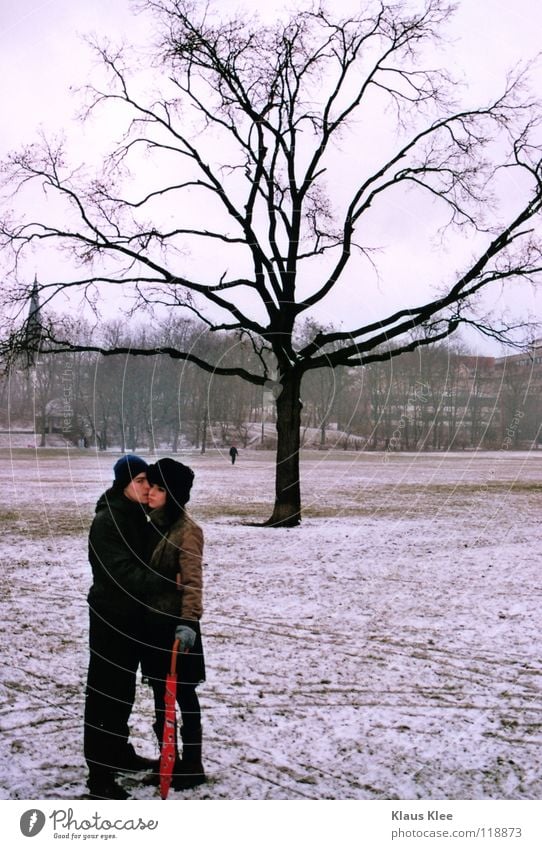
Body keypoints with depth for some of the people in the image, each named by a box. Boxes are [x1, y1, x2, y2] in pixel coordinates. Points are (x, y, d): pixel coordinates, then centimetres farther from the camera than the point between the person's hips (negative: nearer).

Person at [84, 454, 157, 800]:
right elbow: (122, 571, -27)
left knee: (124, 689, 20)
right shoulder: (107, 520, -18)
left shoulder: (137, 518, 9)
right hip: (111, 616, -9)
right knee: (105, 692, -3)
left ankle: (120, 754, 35)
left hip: (134, 616, 9)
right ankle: (100, 776, 3)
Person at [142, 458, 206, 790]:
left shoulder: (186, 530, -15)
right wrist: (143, 615, 15)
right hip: (152, 620, 8)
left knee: (183, 695, 3)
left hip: (176, 622, -8)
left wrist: (189, 621, -27)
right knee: (160, 694, 15)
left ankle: (192, 765, 15)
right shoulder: (154, 525, 9)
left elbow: (193, 581, -19)